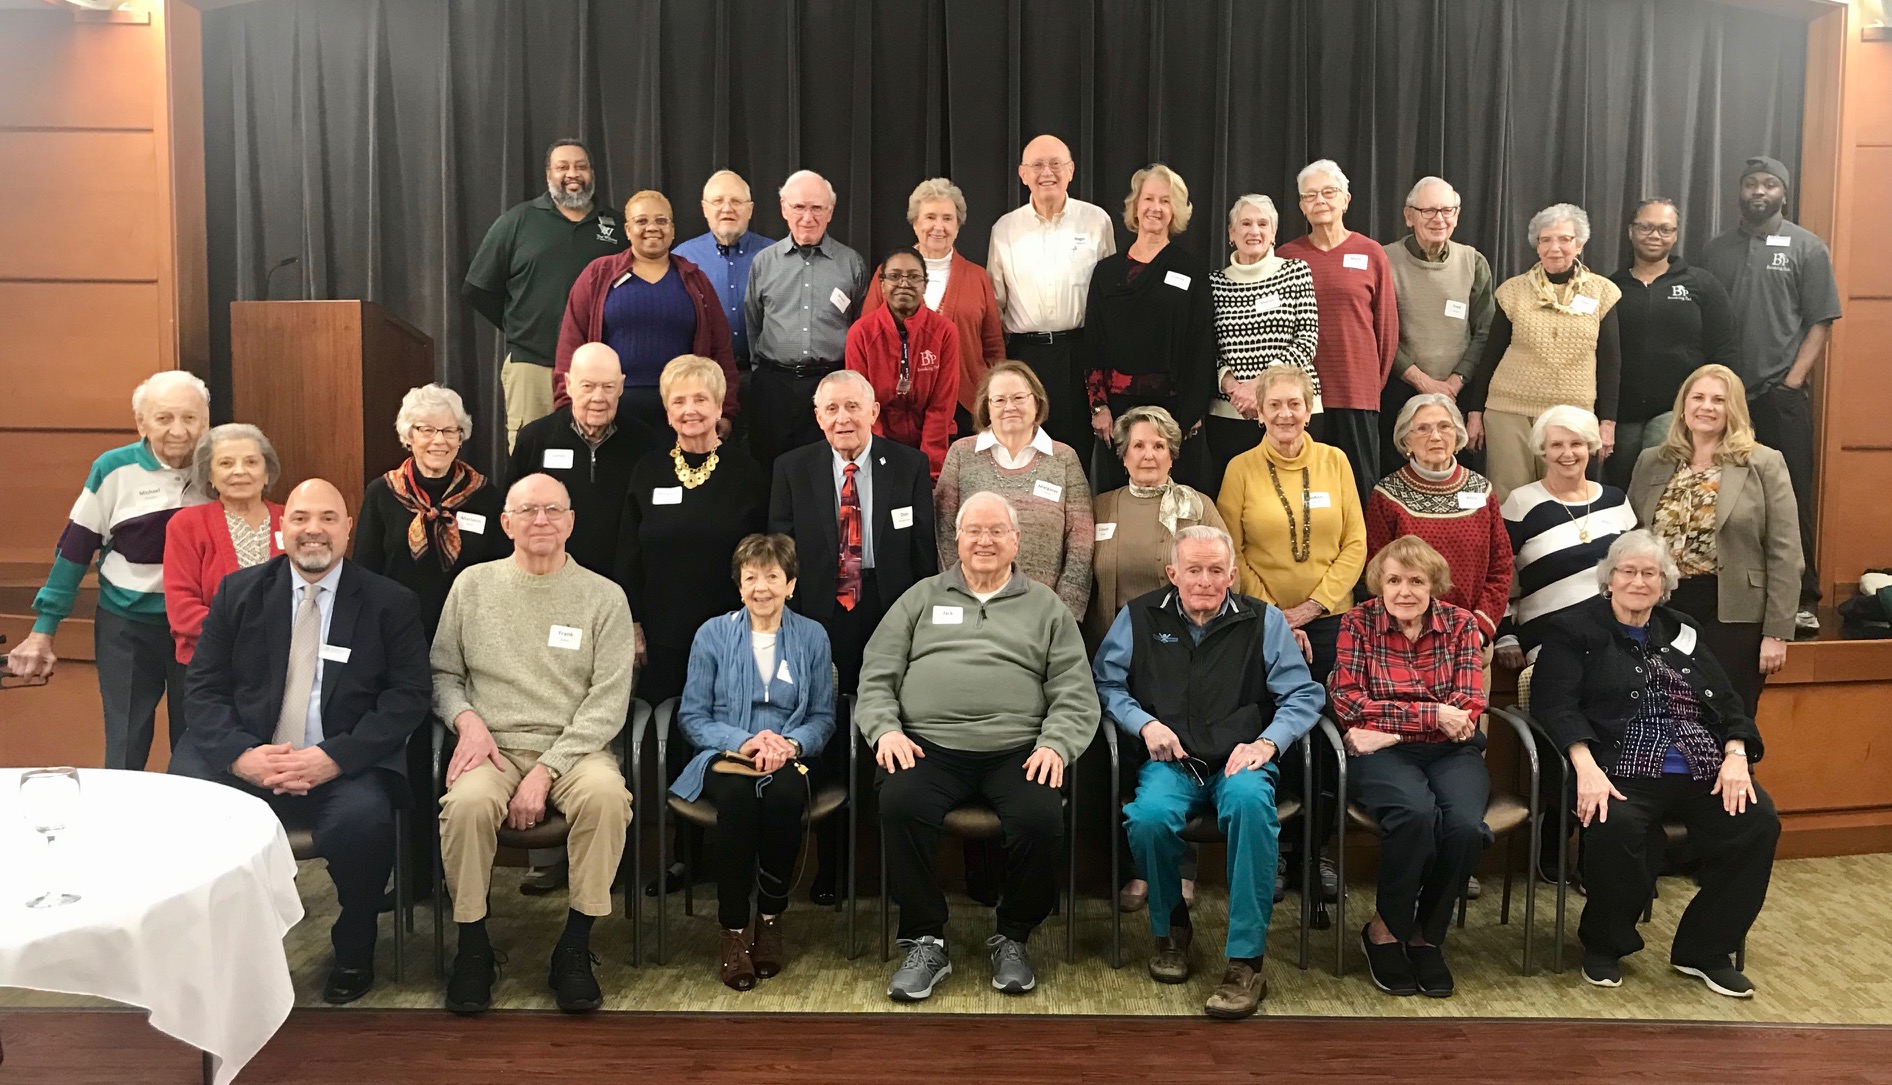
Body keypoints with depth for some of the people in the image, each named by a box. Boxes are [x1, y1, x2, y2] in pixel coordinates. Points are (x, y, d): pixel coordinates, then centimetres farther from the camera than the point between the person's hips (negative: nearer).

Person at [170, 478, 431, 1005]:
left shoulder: (391, 603, 4)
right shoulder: (239, 590, 11)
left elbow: (408, 697, -3)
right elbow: (205, 686, 7)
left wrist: (336, 757, -17)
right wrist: (241, 754, -13)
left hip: (343, 768, -2)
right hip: (245, 760, 3)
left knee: (363, 816, -33)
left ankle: (352, 952, -4)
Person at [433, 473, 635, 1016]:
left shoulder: (603, 597, 3)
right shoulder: (473, 585, 10)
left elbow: (608, 702, -3)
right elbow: (443, 672, 16)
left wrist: (546, 771, -13)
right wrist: (466, 718, -7)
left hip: (572, 747, -1)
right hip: (493, 747, 1)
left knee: (605, 794, -33)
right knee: (467, 802, -32)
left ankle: (575, 947, -15)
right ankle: (472, 946, -9)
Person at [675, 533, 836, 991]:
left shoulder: (812, 636, 8)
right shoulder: (712, 634, 5)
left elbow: (823, 716, 7)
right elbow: (691, 716, 3)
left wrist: (791, 743, -14)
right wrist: (743, 741, -13)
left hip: (786, 758, 1)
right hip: (723, 756, 0)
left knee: (785, 793, -36)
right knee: (736, 795, -36)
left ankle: (770, 919, -15)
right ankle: (733, 930, -21)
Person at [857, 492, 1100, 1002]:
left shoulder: (1046, 607, 19)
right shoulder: (921, 598, 21)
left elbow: (1075, 694, 11)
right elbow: (876, 677, 14)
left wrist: (1055, 744, -7)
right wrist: (885, 729, -4)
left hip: (1016, 750, 0)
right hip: (928, 746, 0)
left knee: (1041, 817, -30)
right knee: (899, 804, -31)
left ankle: (1012, 939, -2)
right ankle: (925, 942, -11)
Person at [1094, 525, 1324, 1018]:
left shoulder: (1263, 621, 11)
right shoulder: (1139, 617, 12)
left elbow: (1303, 695, 9)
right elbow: (1106, 684, 11)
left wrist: (1267, 741, -8)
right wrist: (1145, 724, -6)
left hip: (1239, 760, 0)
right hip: (1170, 761, 1)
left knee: (1250, 802, -38)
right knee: (1149, 817, -34)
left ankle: (1245, 961, -28)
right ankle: (1171, 927, 0)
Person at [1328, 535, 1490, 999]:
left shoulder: (1461, 624, 8)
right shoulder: (1358, 623, 4)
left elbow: (1468, 711, -2)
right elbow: (1347, 704, -7)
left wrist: (1388, 723, -13)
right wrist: (1431, 714, -13)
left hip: (1450, 751, 2)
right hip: (1383, 754, -2)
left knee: (1466, 824, -30)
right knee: (1417, 813, -34)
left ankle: (1427, 935, -3)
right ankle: (1384, 930, -9)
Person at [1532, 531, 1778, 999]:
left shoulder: (1682, 632, 22)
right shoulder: (1574, 630, 5)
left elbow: (1727, 702, 18)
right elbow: (1556, 706, -7)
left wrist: (1736, 755, -3)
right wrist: (1586, 767, -23)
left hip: (1700, 772, 6)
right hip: (1623, 773, -5)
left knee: (1759, 821, -19)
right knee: (1614, 826, -35)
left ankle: (1705, 951, 0)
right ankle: (1604, 945, -6)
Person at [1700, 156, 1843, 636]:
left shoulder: (1807, 248, 3)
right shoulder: (1716, 250, 11)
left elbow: (1821, 322, 0)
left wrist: (1793, 380, -8)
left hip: (1782, 394, -2)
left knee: (1791, 498, -3)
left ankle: (1803, 598, 2)